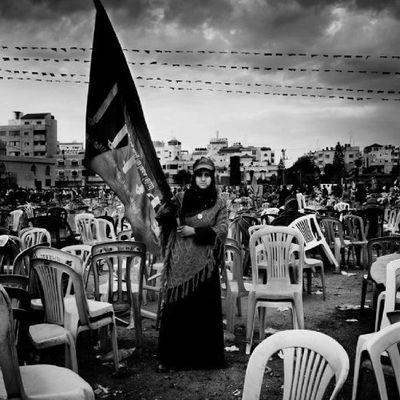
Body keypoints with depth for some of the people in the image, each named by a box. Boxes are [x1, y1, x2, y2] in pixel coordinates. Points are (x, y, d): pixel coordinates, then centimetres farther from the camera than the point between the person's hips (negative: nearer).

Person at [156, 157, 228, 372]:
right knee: (175, 308, 2)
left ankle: (206, 356, 20)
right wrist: (168, 207, -25)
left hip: (205, 264, 0)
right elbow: (160, 218, -4)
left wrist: (194, 231, -14)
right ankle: (169, 357, 14)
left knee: (205, 309, 4)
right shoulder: (182, 198, 4)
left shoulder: (219, 203, 4)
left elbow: (222, 231, -6)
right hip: (181, 263, 0)